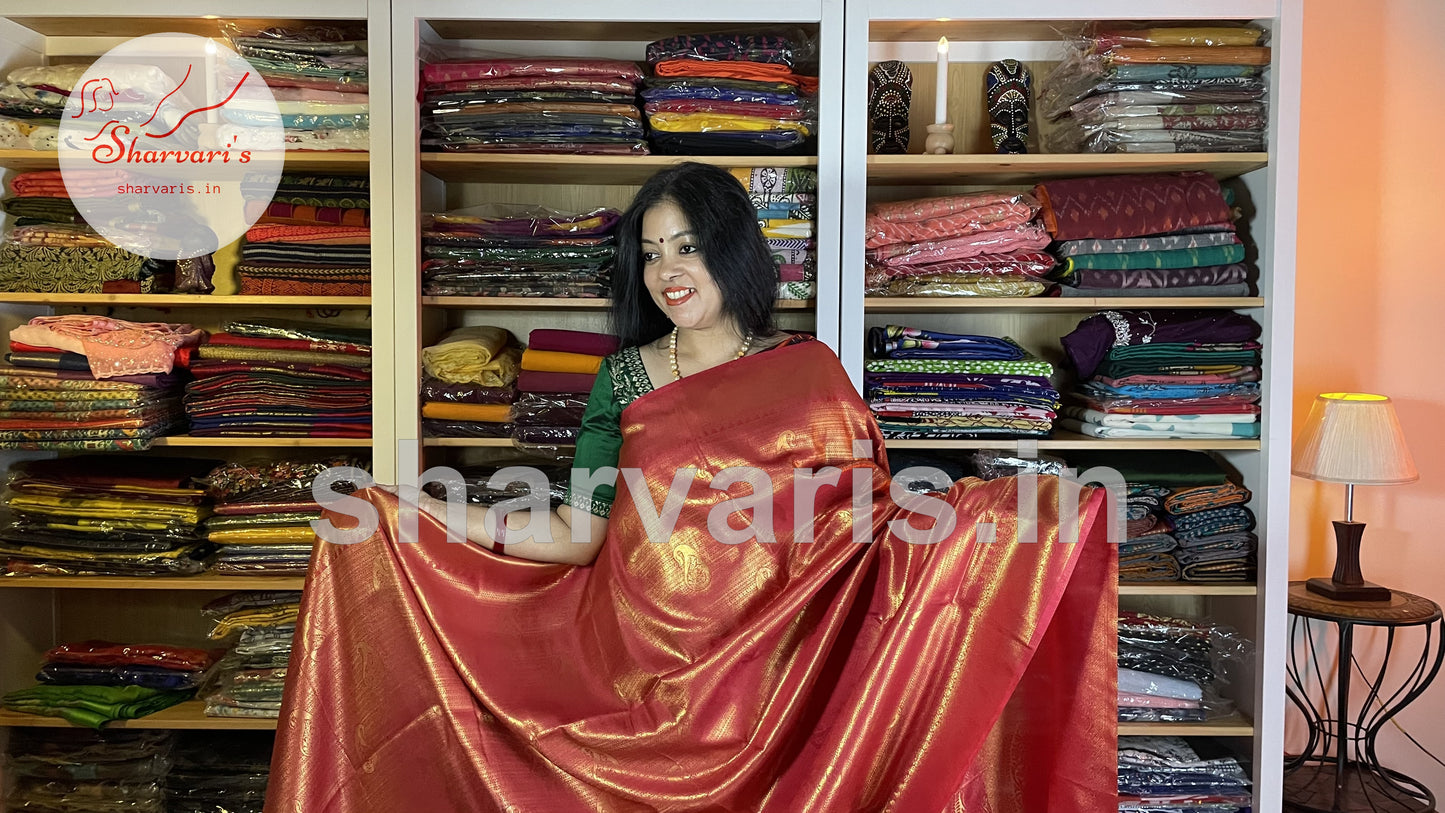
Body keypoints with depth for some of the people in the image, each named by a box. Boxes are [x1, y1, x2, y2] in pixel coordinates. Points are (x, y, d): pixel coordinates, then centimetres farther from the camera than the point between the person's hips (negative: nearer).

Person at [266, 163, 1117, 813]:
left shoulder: (807, 373, 0)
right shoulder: (625, 379, 3)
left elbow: (872, 514, -1)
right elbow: (578, 536, -2)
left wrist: (1013, 510, -12)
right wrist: (435, 520, -10)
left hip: (763, 678, -1)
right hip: (637, 675, 1)